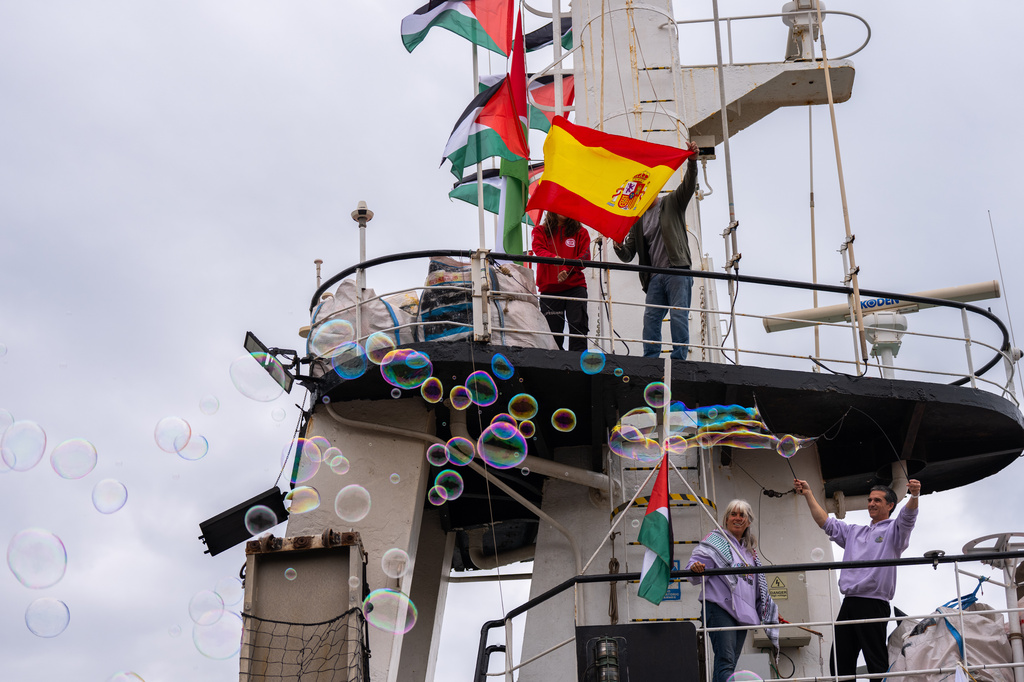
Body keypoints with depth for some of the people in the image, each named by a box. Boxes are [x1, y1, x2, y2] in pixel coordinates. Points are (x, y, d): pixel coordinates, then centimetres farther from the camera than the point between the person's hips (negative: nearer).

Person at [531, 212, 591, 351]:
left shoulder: (581, 232, 13)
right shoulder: (540, 231, 12)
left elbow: (584, 256, 1)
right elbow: (539, 250, -8)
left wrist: (567, 269, -17)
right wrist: (554, 257, -31)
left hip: (575, 286, 0)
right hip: (549, 287, 0)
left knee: (578, 325, -14)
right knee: (552, 330, 0)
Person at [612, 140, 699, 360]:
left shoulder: (672, 202, 12)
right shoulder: (638, 219, 20)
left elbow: (688, 185, -6)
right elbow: (628, 255, 16)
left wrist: (692, 161, -24)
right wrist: (619, 248, -7)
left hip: (677, 271, -4)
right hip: (655, 277, 4)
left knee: (679, 315, -10)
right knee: (651, 317, -3)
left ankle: (679, 358, -11)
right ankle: (650, 360, -3)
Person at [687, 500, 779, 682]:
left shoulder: (750, 550, 23)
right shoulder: (715, 540, 3)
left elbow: (758, 586, 32)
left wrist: (770, 609, 30)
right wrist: (695, 568, -31)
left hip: (742, 613, 7)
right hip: (720, 608, -7)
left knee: (729, 664, 3)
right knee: (725, 661, -18)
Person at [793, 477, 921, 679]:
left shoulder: (894, 530, 6)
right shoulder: (853, 532, 25)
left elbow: (908, 517, -13)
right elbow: (825, 522, 24)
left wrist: (914, 495, -34)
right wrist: (808, 494, 18)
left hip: (874, 604, -7)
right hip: (849, 603, 7)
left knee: (878, 665, -8)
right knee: (840, 664, 5)